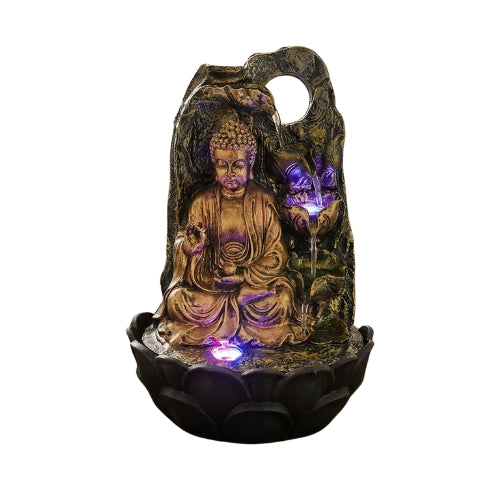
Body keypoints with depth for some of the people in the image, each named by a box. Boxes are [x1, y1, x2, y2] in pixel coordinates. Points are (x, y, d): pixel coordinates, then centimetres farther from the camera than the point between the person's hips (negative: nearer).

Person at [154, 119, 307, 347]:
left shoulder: (263, 201, -4)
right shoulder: (202, 202, -2)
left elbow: (276, 256, -4)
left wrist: (243, 275, -16)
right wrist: (194, 246, -27)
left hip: (256, 281, 0)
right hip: (209, 280, 1)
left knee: (282, 297, -28)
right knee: (177, 300, -24)